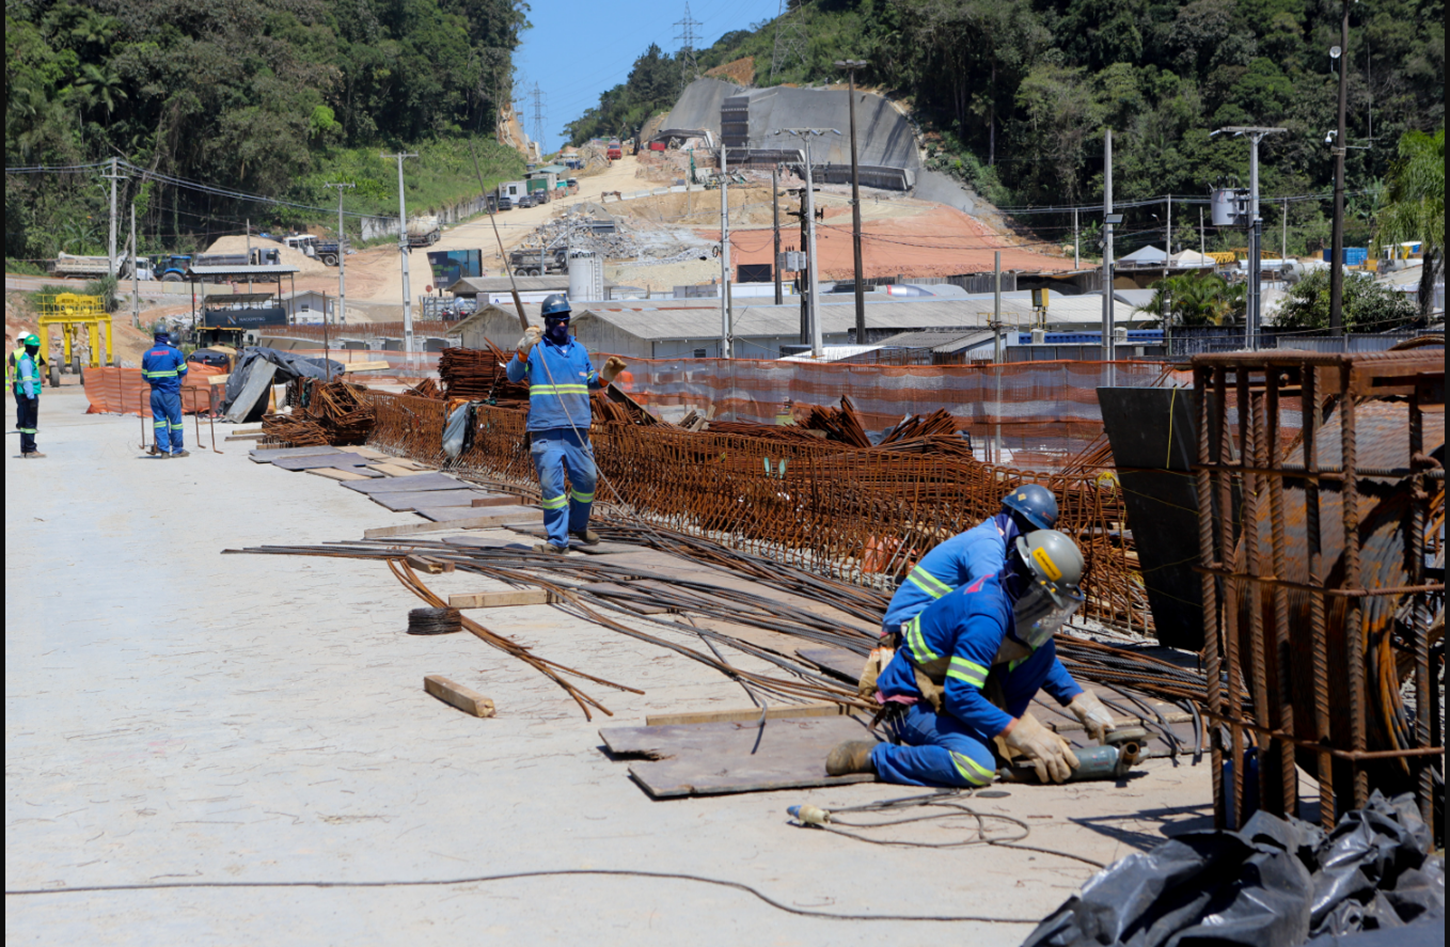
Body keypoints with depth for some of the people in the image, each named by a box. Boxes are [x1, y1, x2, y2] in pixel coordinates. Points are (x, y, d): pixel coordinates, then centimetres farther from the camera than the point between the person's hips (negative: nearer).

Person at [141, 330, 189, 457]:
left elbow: (144, 375, 8)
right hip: (171, 392, -3)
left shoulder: (147, 354, 4)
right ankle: (177, 449, 9)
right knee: (175, 420, 5)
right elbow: (183, 372, 0)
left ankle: (163, 449, 3)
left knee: (159, 419, 7)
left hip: (155, 391, 3)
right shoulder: (174, 352, -5)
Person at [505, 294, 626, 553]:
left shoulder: (579, 350, 17)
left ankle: (578, 525, 31)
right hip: (545, 430, -4)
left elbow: (590, 383, 26)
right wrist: (524, 350, -23)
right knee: (551, 483, -8)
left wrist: (606, 374, 6)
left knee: (586, 479, 8)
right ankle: (557, 539, -3)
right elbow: (513, 376, -8)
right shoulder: (535, 349, 2)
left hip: (577, 429, 4)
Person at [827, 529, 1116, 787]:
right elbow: (959, 697, -32)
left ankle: (993, 735, 1)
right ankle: (870, 756, -16)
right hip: (915, 702, -9)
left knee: (1042, 650, -2)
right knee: (977, 767, -35)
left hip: (952, 686, 9)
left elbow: (1043, 659, 16)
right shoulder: (986, 619, -31)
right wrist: (1020, 733, -29)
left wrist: (1081, 700, 4)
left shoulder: (1014, 598, -3)